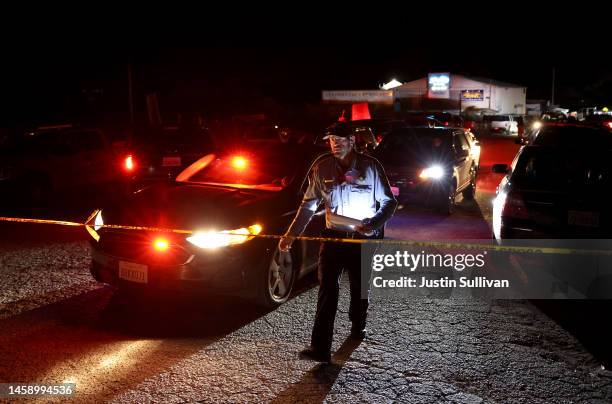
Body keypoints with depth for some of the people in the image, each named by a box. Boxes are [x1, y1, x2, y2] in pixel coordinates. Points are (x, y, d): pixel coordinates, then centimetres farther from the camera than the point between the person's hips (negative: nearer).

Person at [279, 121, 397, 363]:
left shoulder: (370, 166, -8)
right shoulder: (322, 167, -2)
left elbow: (389, 202, -3)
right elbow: (309, 204, 5)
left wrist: (374, 224, -21)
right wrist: (292, 233, -3)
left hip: (363, 238, 0)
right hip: (333, 236, 1)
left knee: (360, 288, 14)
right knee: (327, 289, -10)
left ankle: (358, 327, 42)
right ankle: (320, 347, -12)